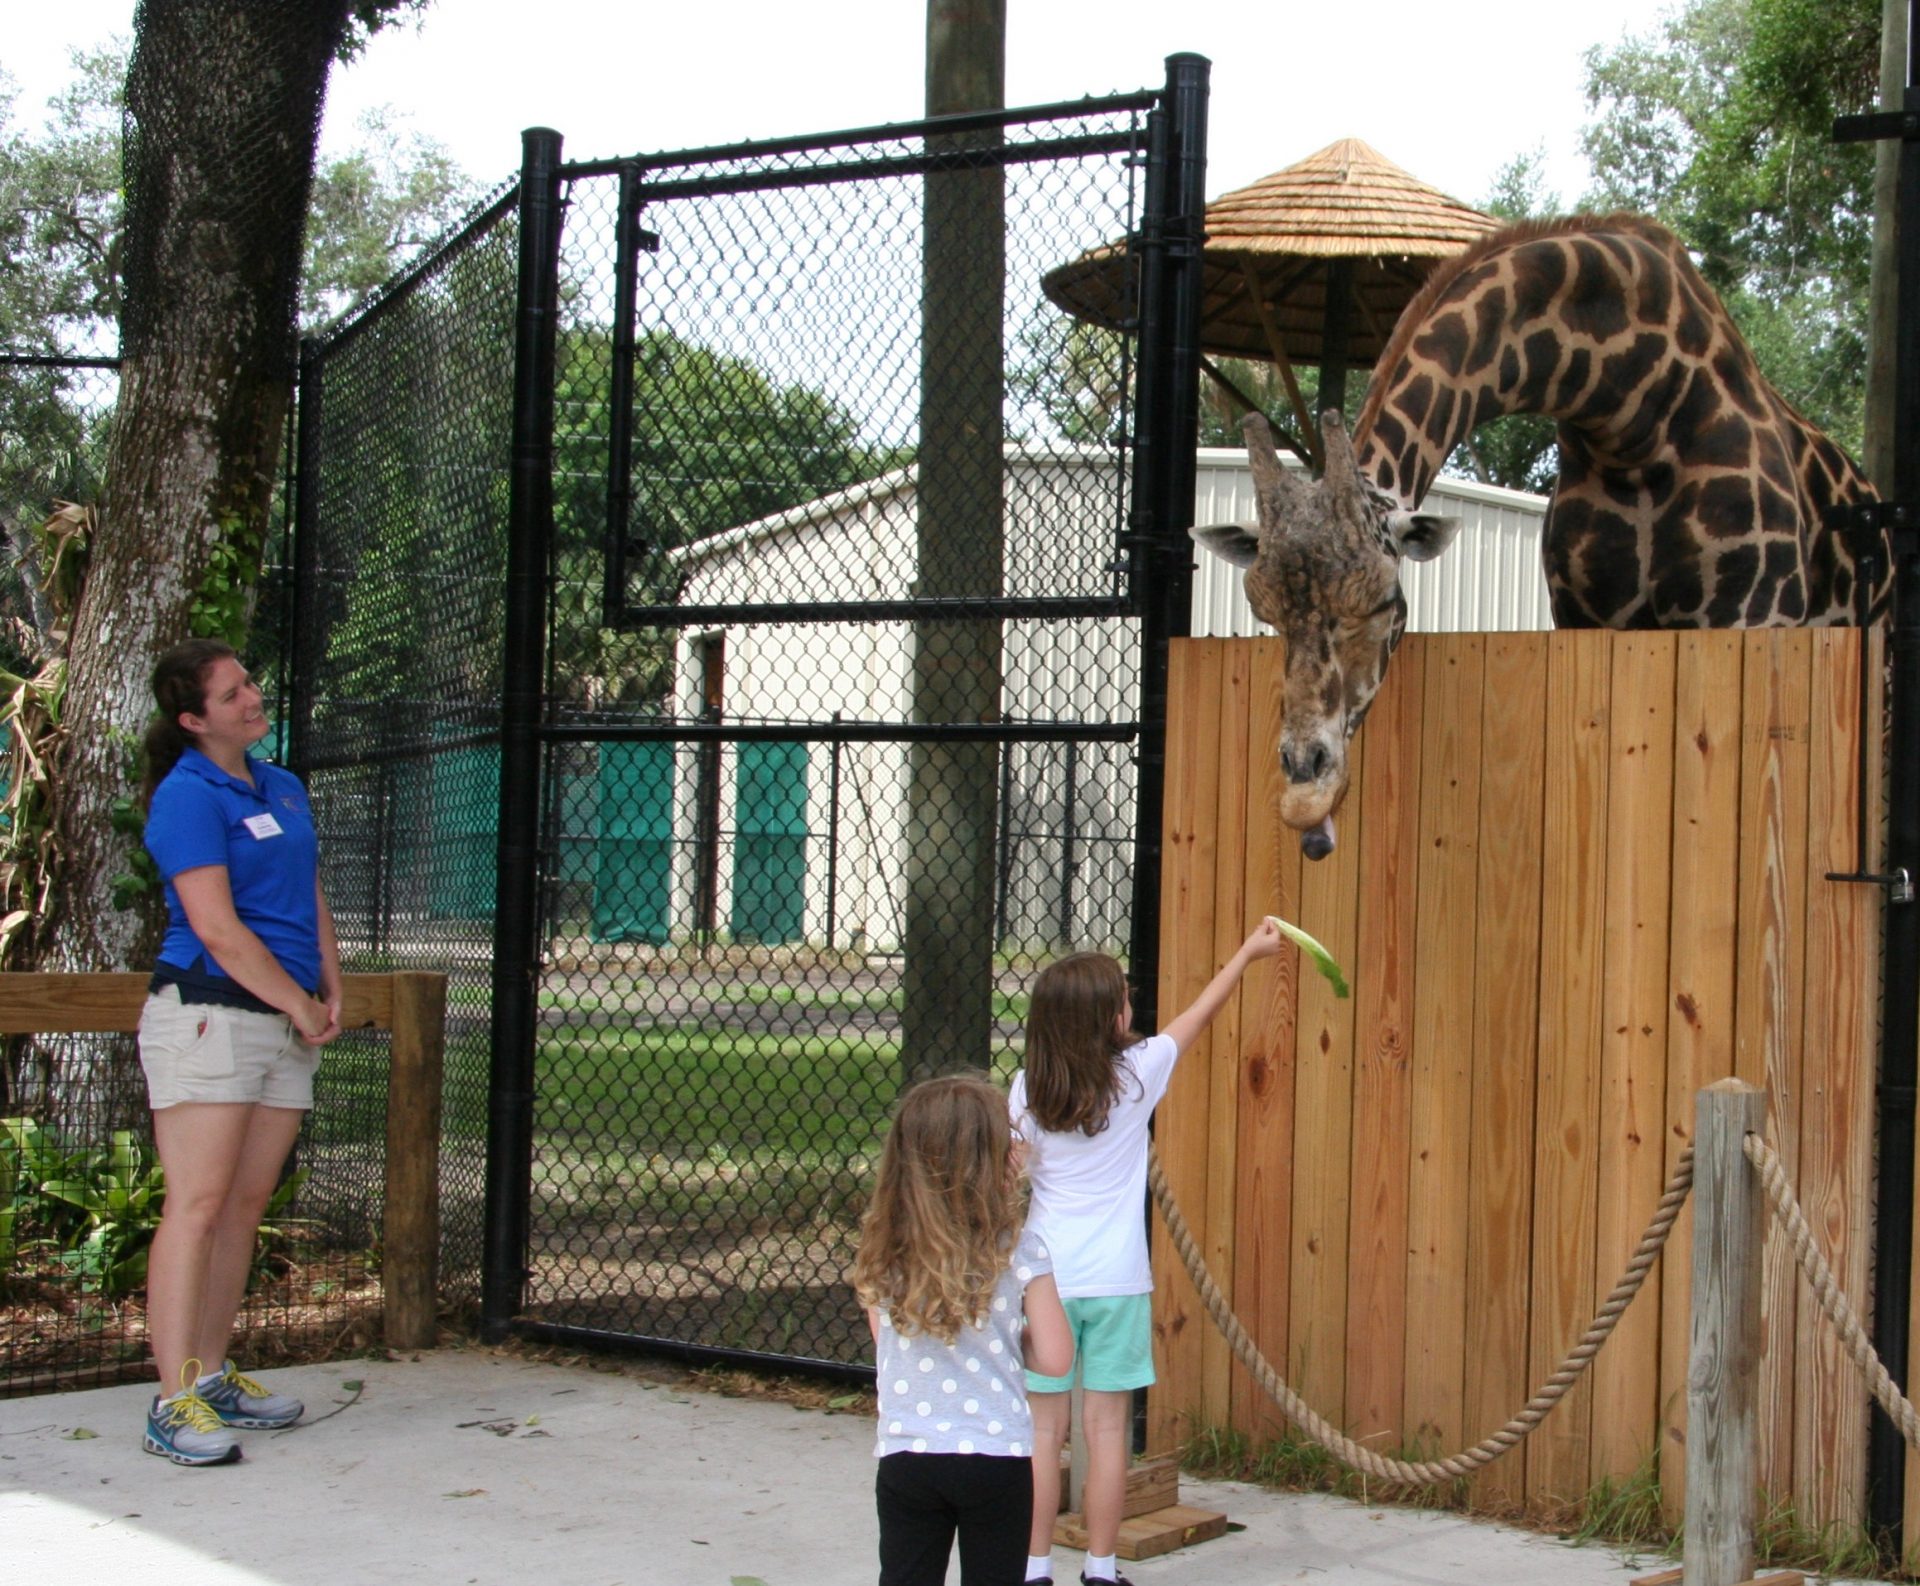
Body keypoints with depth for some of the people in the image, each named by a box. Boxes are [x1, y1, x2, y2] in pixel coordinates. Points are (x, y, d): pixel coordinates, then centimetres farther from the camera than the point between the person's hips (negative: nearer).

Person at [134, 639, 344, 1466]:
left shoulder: (283, 788, 17)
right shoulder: (187, 797, -8)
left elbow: (312, 902, 22)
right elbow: (217, 930, -14)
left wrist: (331, 995, 8)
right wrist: (299, 1006, -8)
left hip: (286, 1024, 8)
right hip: (208, 1015, -8)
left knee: (245, 1206, 9)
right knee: (197, 1204, -9)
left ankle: (212, 1375, 17)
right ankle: (174, 1402, -9)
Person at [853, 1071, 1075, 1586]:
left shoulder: (883, 1251, -2)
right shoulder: (1017, 1253, -10)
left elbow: (885, 1343, 9)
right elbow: (1055, 1358, -8)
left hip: (905, 1456, 2)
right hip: (996, 1455, -2)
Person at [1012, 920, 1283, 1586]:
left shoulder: (1026, 1092, -2)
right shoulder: (1137, 1074, -4)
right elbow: (1200, 1014, 10)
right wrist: (1248, 953, 24)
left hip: (1046, 1276, 1)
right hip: (1117, 1280, -1)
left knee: (1043, 1427, 4)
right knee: (1107, 1427, 5)